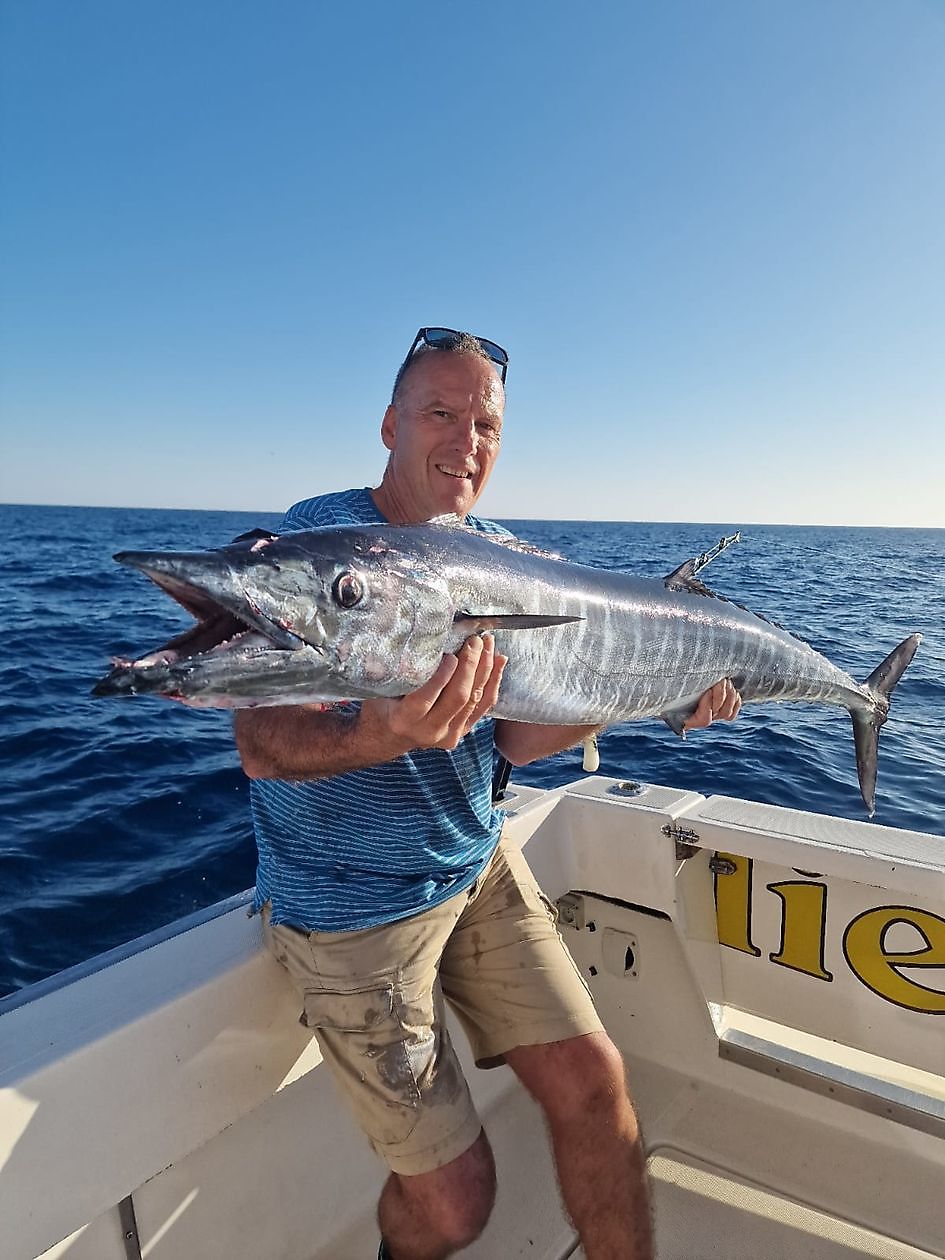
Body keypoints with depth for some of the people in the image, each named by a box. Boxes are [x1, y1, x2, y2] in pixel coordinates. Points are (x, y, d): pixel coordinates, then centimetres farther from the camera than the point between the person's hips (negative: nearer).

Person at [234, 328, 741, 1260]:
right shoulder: (313, 540, -16)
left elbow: (509, 737, 3)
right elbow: (263, 744, -25)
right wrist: (385, 738, -45)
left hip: (478, 868, 5)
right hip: (351, 903, -5)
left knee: (592, 1084, 2)